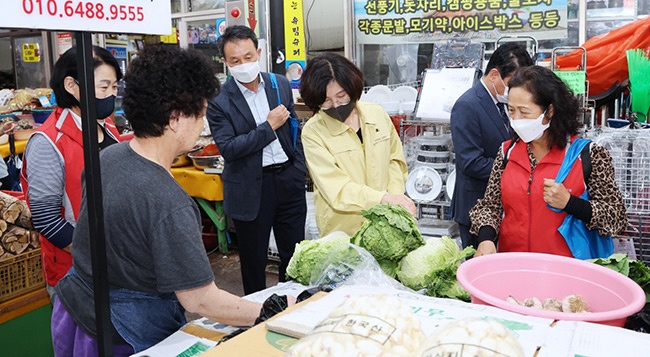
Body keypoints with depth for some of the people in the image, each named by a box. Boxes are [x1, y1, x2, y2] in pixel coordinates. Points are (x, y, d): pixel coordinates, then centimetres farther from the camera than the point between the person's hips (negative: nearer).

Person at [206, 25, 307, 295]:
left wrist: (300, 169, 10)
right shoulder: (219, 100, -10)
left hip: (288, 179, 4)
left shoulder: (280, 85, 4)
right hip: (251, 188, -4)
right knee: (253, 259, 10)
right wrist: (269, 127, -17)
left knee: (294, 254, 13)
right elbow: (228, 149, -17)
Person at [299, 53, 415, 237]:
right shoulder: (313, 132, -12)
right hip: (341, 231, -3)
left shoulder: (377, 114, 1)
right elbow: (336, 189, -18)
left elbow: (395, 158, 12)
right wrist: (383, 198, -28)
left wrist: (395, 196, -4)